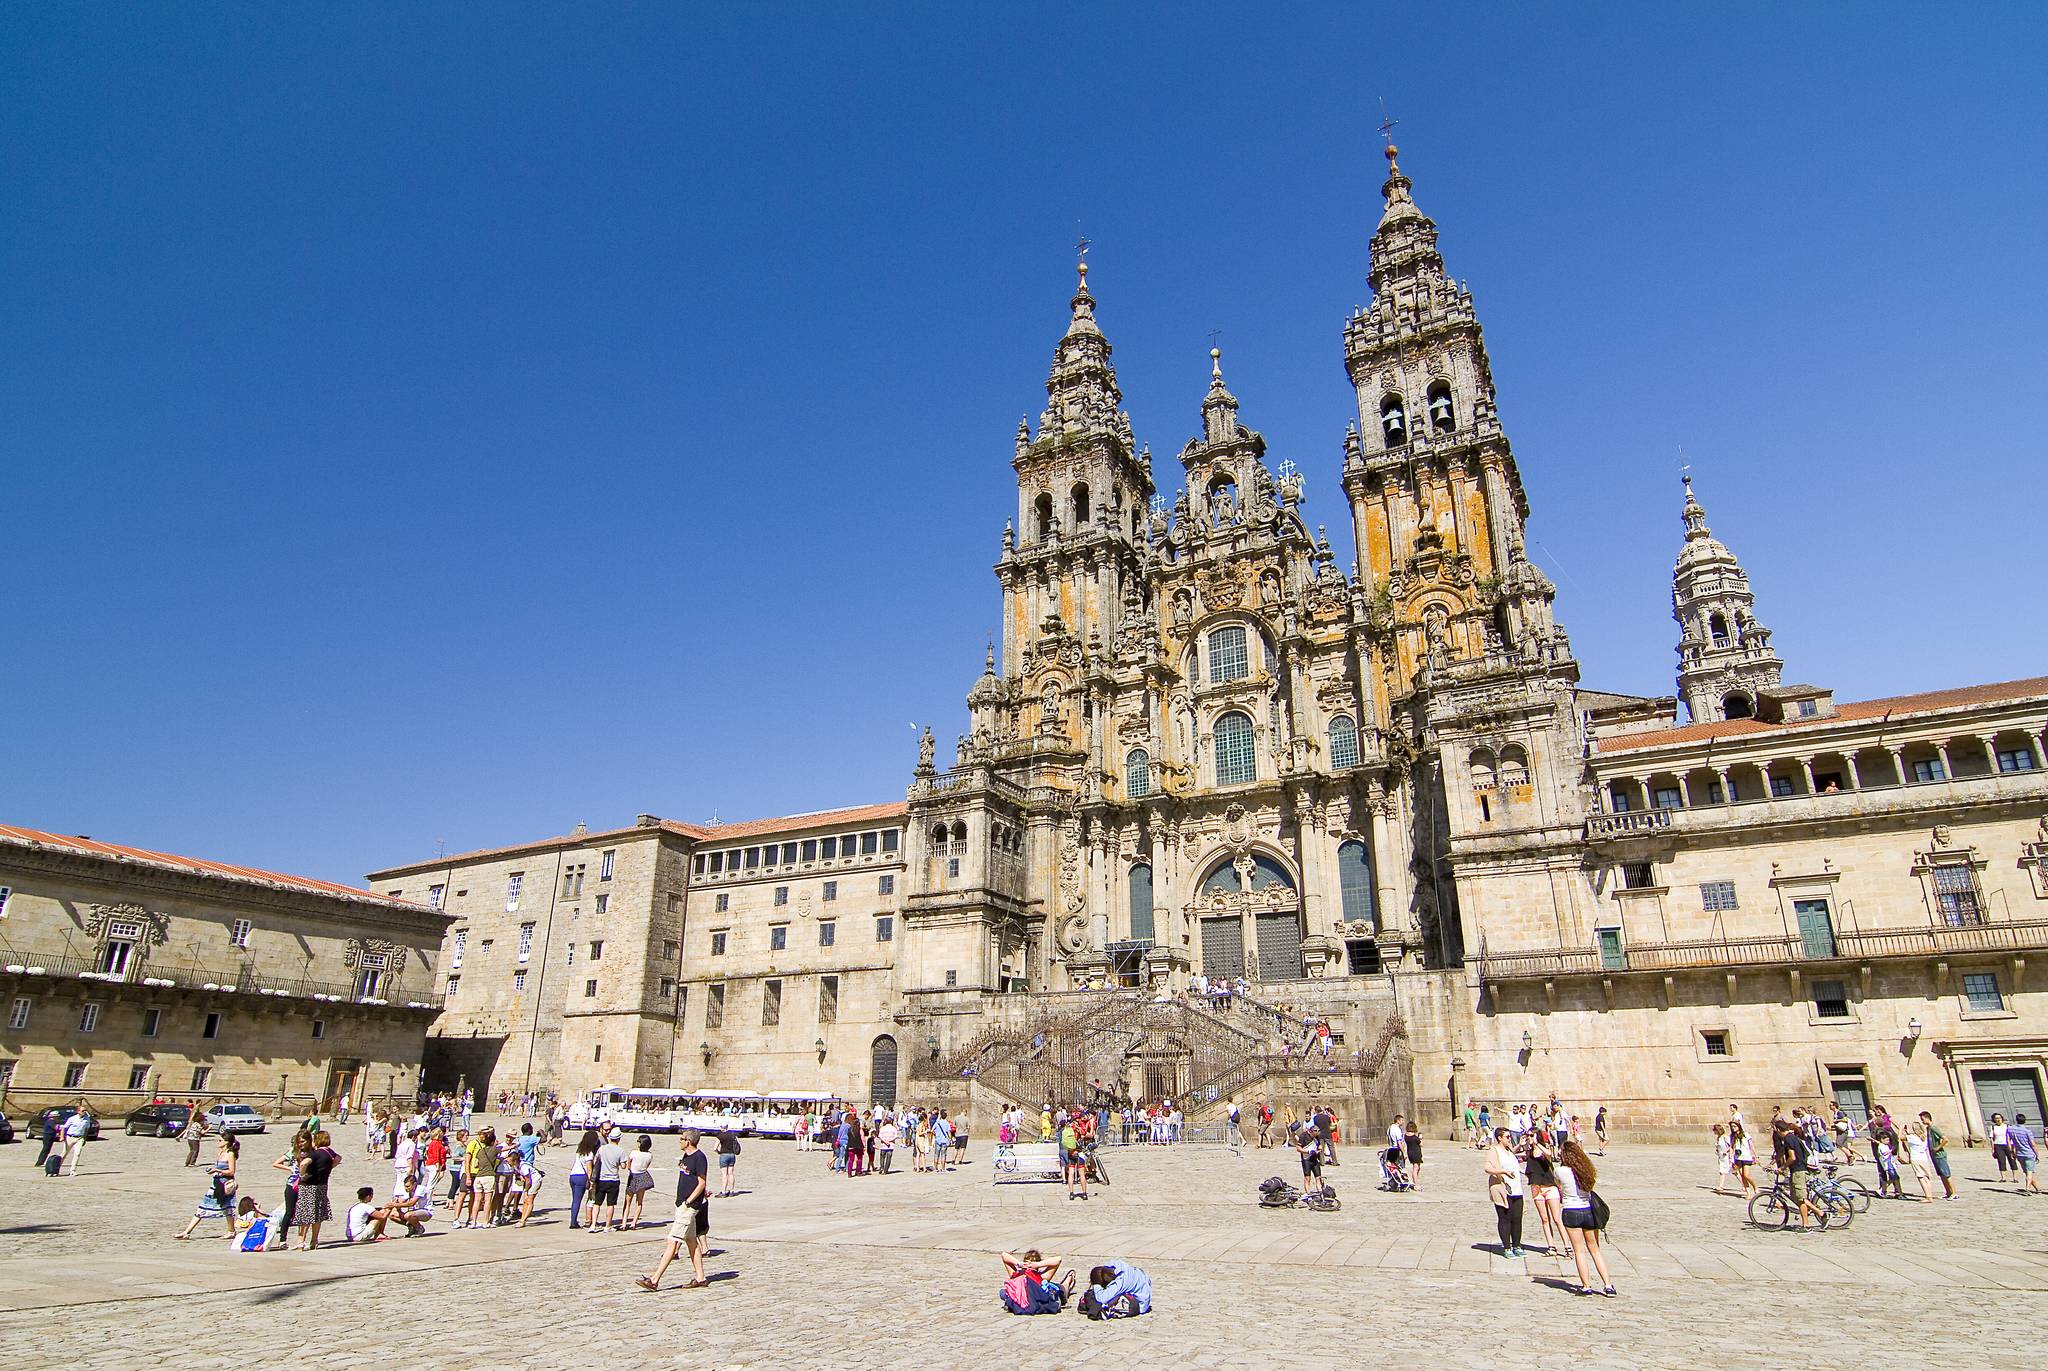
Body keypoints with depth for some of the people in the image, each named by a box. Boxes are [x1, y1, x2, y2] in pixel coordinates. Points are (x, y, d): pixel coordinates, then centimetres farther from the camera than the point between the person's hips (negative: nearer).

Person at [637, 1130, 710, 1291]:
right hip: (682, 1204, 10)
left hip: (689, 1206, -10)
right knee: (692, 1242, 12)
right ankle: (700, 1278, 18)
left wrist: (687, 1202, -17)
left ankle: (654, 1279, -6)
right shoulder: (686, 1156, 13)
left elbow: (702, 1184, -16)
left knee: (672, 1242, -8)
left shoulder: (699, 1157, -16)